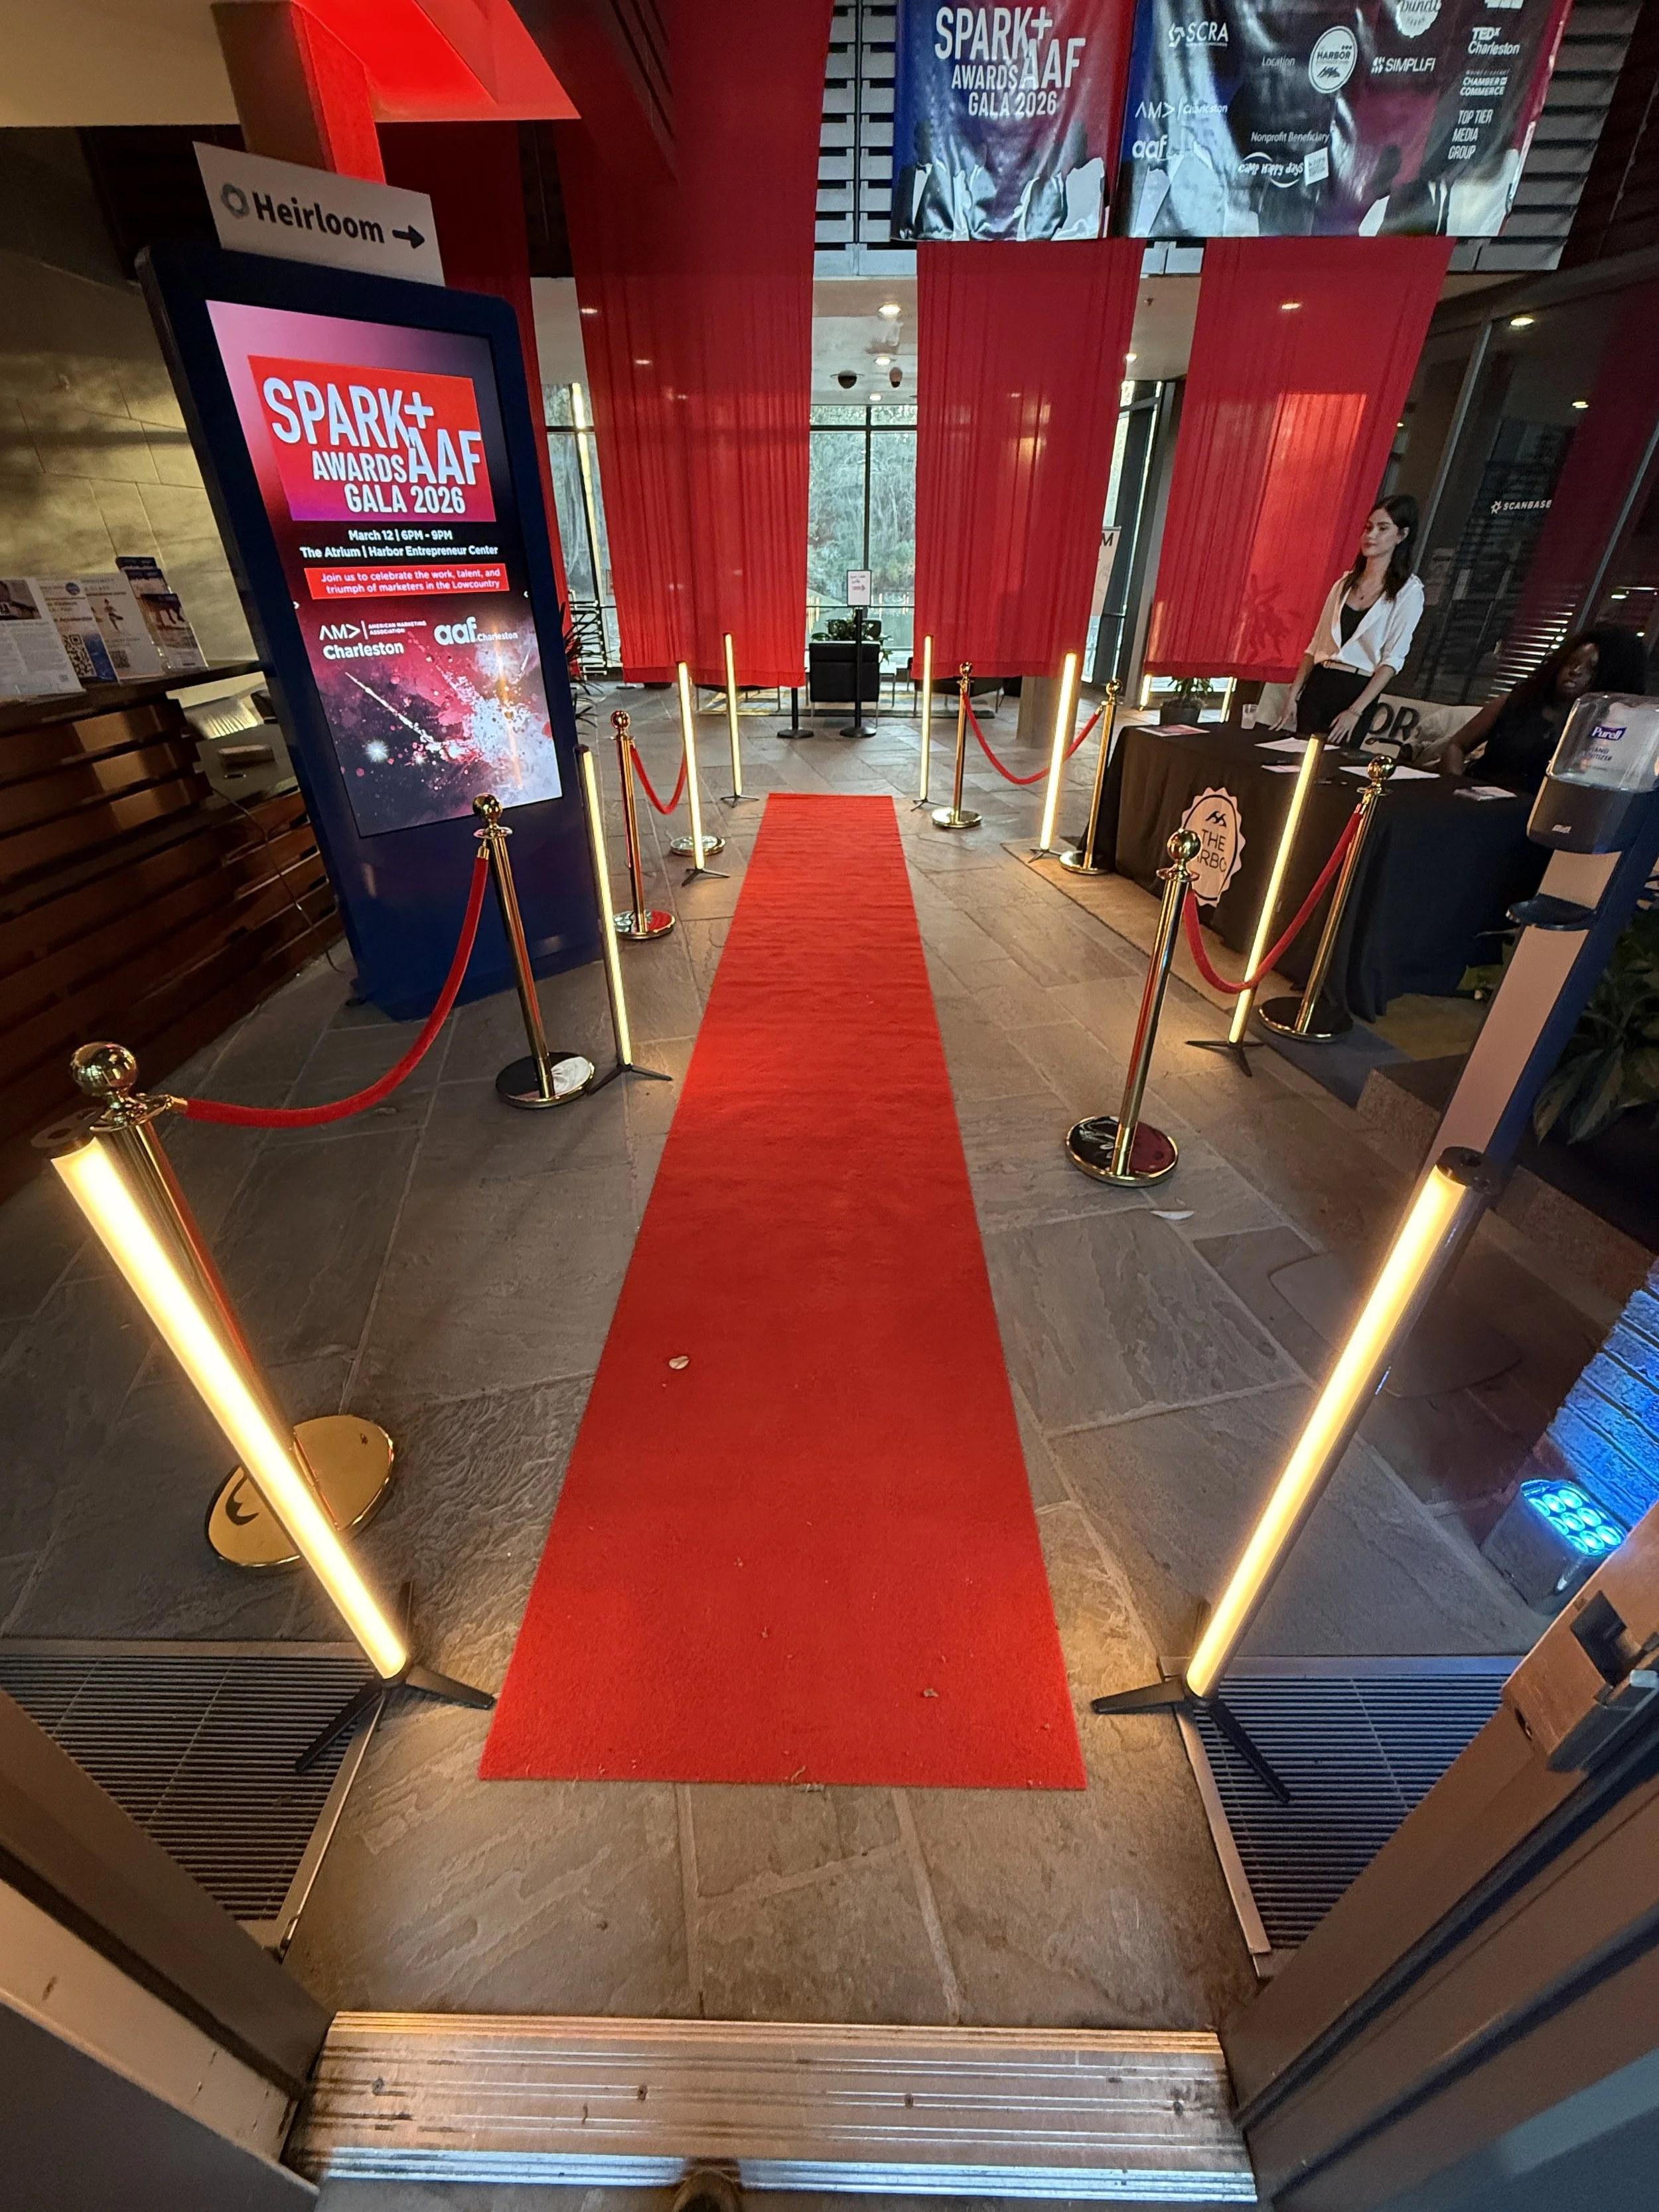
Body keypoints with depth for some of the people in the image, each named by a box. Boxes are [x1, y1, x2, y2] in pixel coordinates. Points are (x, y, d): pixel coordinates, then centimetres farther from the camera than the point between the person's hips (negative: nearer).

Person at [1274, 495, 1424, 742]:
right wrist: (1293, 696, 3)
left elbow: (1393, 659, -9)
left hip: (1357, 691, -4)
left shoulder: (1408, 592, -1)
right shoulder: (1344, 584, 13)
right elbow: (1316, 645, 13)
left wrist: (1355, 712, -19)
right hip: (1317, 686, 4)